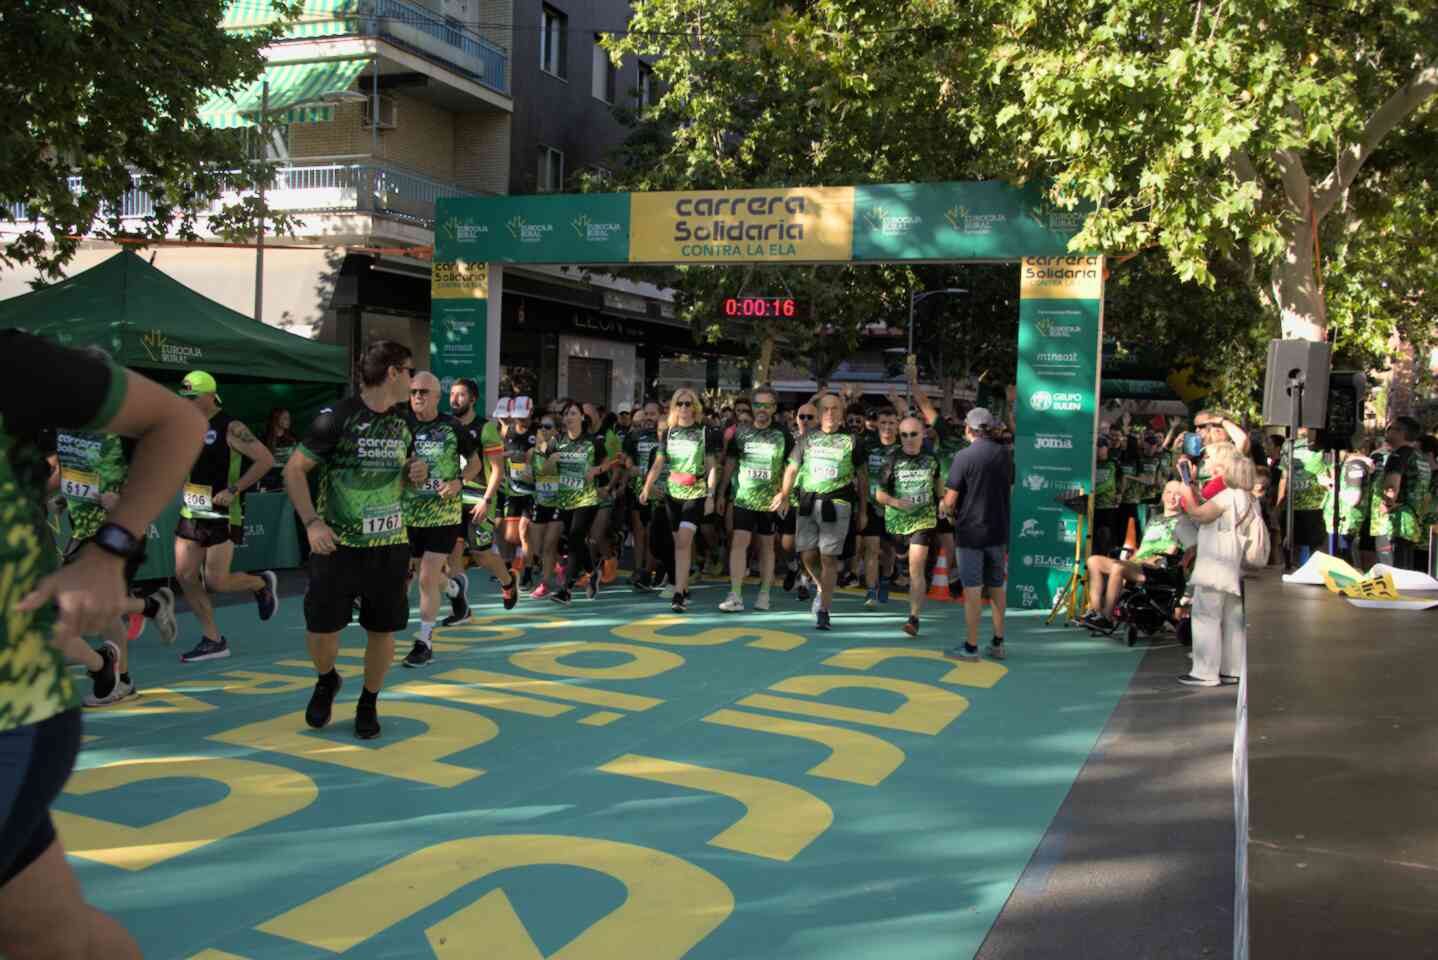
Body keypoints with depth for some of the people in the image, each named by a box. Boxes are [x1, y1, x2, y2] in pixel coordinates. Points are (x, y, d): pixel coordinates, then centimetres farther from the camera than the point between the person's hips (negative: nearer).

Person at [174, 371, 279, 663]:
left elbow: (266, 459, -17)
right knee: (185, 576, 2)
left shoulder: (230, 428, -13)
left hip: (222, 515, -7)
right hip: (191, 512, 7)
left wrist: (233, 490, -19)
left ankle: (261, 583, 23)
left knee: (215, 582, -8)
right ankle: (213, 640, 13)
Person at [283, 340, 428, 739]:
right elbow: (294, 469, -8)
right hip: (338, 543, -4)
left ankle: (368, 703, 26)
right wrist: (312, 522, -17)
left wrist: (417, 474, -2)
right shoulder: (337, 418, -11)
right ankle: (326, 681, 31)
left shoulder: (403, 421, 7)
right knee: (321, 628, -2)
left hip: (389, 544, 4)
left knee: (383, 629, 5)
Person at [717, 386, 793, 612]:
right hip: (743, 498, 1)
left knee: (766, 546, 9)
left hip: (770, 501, 0)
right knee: (739, 542, -9)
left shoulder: (782, 435, 0)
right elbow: (730, 464, 10)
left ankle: (764, 594, 19)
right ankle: (735, 596, -10)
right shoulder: (741, 433, 4)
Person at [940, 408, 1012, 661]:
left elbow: (949, 501, -14)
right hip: (999, 529, 5)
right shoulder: (1004, 455, 3)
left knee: (972, 590, 0)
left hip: (971, 530, -5)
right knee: (997, 587, 14)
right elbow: (1009, 490, 13)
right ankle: (998, 643, 20)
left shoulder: (963, 457, -14)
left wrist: (949, 511, 7)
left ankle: (971, 647, 5)